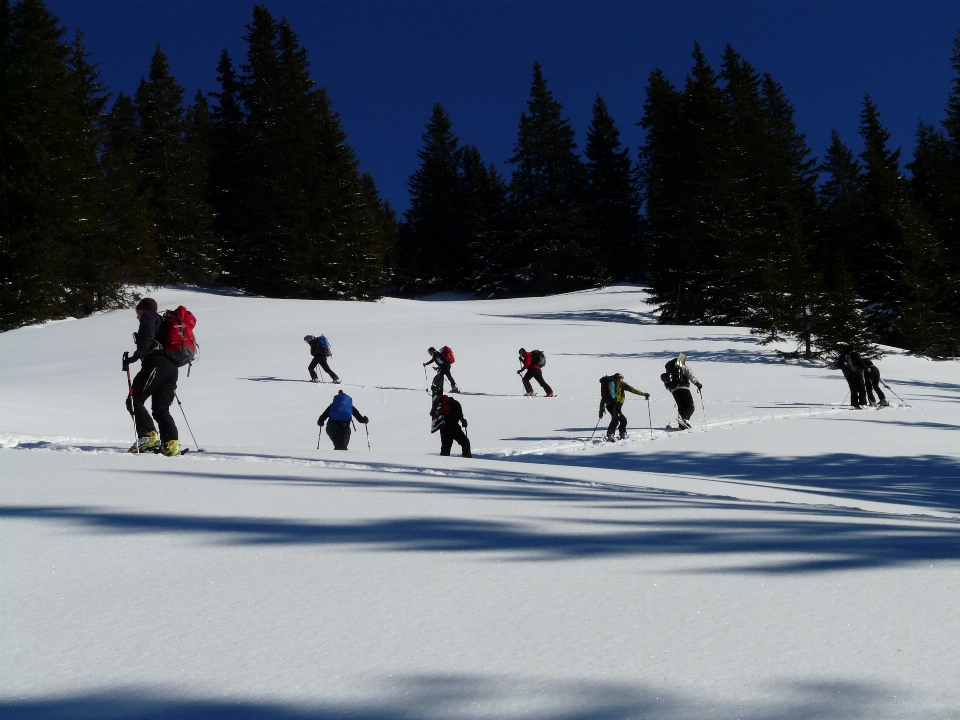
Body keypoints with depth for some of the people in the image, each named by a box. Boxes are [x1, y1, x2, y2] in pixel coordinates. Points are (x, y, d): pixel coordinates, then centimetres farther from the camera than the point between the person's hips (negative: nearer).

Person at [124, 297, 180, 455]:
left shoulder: (148, 317, 9)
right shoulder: (163, 321, 33)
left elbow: (147, 338, -11)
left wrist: (136, 356, -19)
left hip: (156, 363, -8)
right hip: (172, 367, 9)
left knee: (135, 400, -5)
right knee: (160, 409, 7)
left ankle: (149, 436, -18)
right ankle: (172, 443, -10)